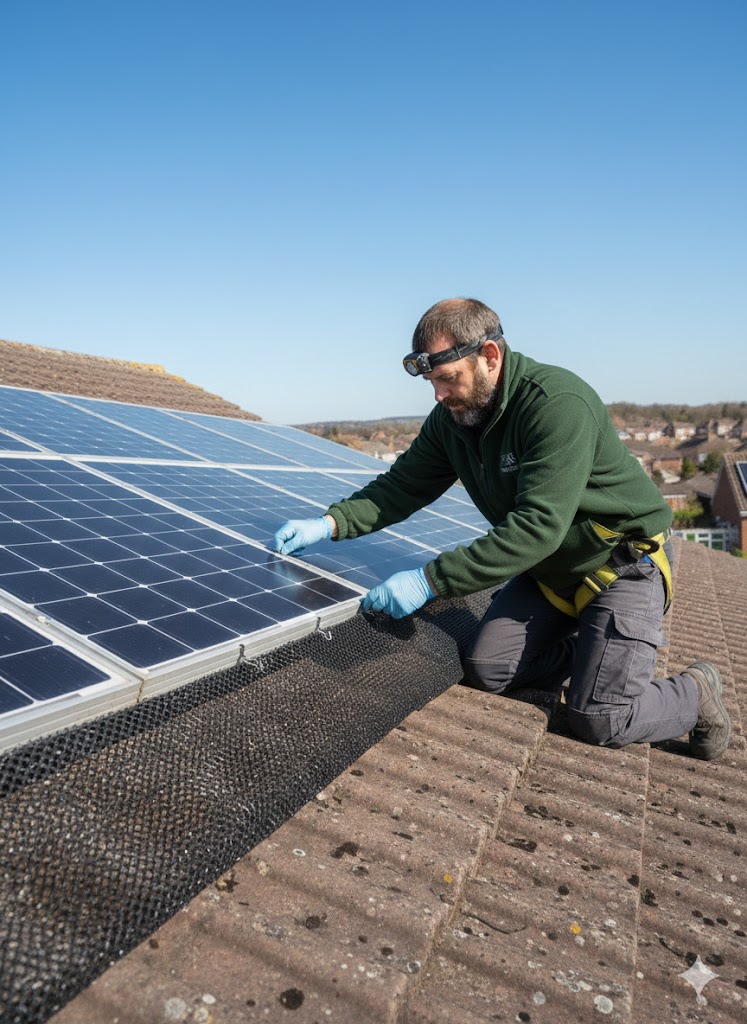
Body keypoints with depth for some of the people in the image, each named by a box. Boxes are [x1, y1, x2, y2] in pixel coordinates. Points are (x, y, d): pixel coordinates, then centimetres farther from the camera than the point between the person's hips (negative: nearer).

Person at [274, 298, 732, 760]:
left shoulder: (559, 403, -29)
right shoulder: (451, 418, -5)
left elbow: (538, 526, -36)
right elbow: (402, 486, 1)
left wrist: (430, 580, -38)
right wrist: (330, 523, -16)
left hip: (623, 563, -7)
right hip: (546, 568, 7)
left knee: (597, 718, -14)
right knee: (486, 671, -4)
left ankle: (697, 690, 16)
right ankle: (595, 650, 17)